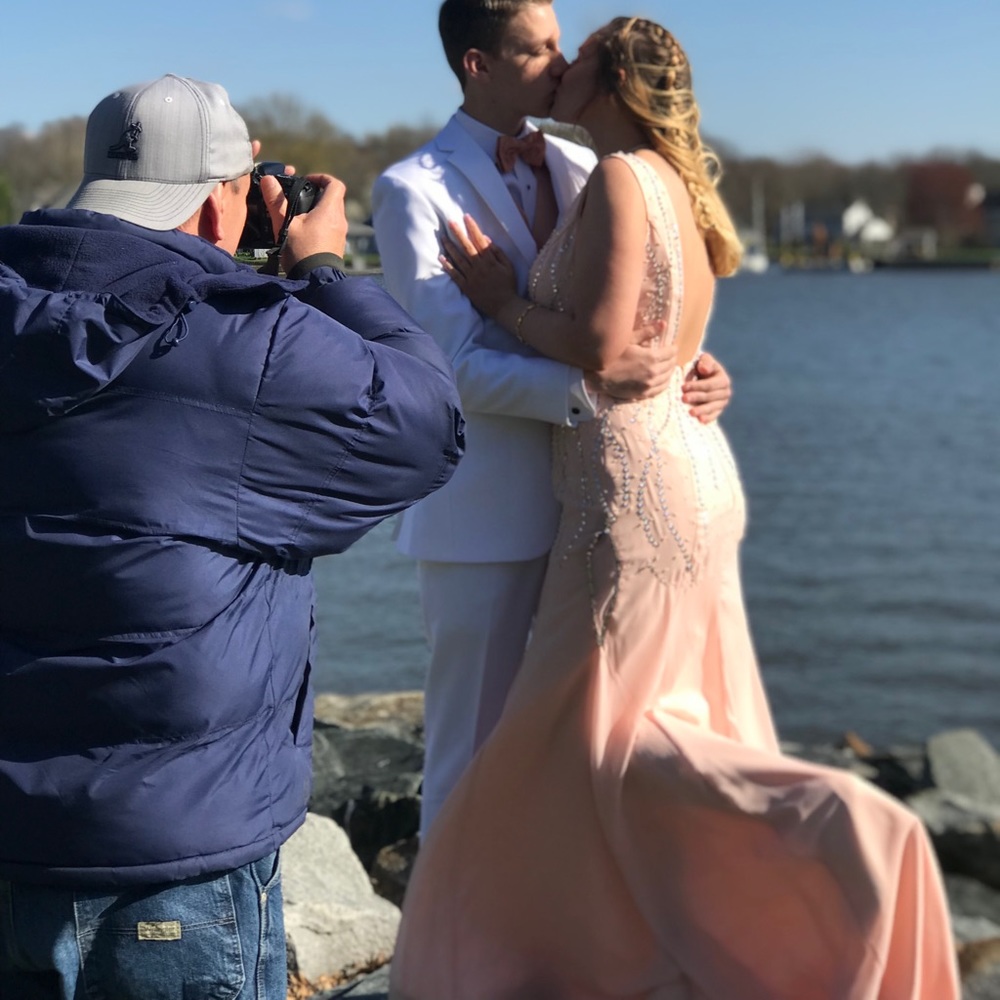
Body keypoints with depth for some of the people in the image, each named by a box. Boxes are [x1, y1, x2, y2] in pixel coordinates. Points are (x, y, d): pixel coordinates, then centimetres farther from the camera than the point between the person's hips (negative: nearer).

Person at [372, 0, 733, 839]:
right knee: (474, 742, 5)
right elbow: (458, 365, -17)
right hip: (487, 515, -6)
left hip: (586, 501, 6)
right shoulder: (414, 190, -8)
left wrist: (696, 368, -6)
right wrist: (593, 383, -30)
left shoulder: (579, 169, 9)